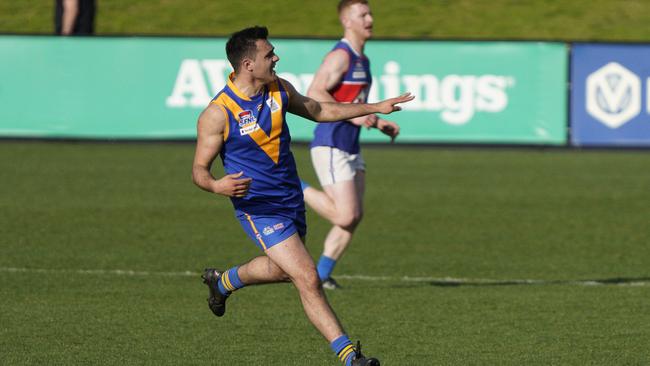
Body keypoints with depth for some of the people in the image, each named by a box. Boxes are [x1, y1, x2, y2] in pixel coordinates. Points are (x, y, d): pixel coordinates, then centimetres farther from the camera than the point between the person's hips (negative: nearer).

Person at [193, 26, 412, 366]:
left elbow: (319, 111, 15)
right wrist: (217, 185, -37)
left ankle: (222, 281, 55)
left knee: (281, 269, 28)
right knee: (308, 278, -15)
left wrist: (376, 107, 13)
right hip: (259, 208, -8)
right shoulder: (217, 114, -21)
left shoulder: (279, 90, -3)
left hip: (291, 198, 8)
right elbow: (199, 169, -14)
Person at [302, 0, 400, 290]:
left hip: (351, 150, 9)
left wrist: (379, 123, 16)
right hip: (330, 148, -9)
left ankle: (321, 274, 9)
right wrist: (352, 115, -26)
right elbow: (314, 94, -23)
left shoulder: (362, 60, 18)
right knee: (346, 216, -14)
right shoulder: (340, 56, -13)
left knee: (354, 217, 4)